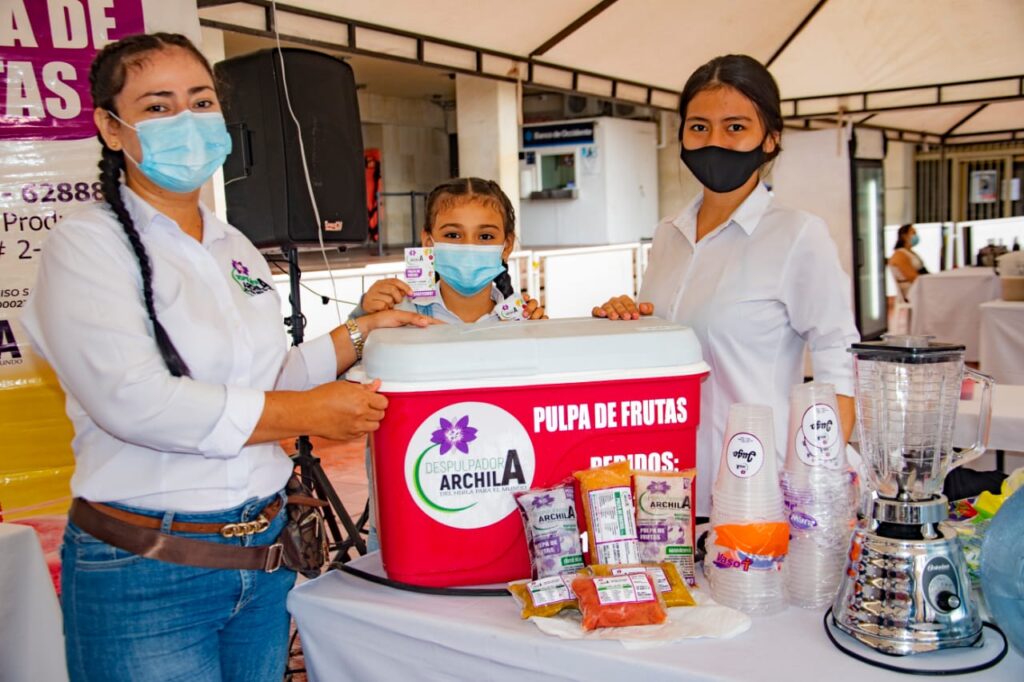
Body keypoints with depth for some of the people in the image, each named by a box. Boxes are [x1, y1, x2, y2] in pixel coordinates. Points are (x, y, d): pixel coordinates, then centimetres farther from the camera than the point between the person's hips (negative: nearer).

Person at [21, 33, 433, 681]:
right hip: (145, 577, -6)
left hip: (265, 553, 6)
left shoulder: (237, 248, 11)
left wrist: (359, 334, 3)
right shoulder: (88, 244, -10)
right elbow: (131, 401, -22)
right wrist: (313, 414, -17)